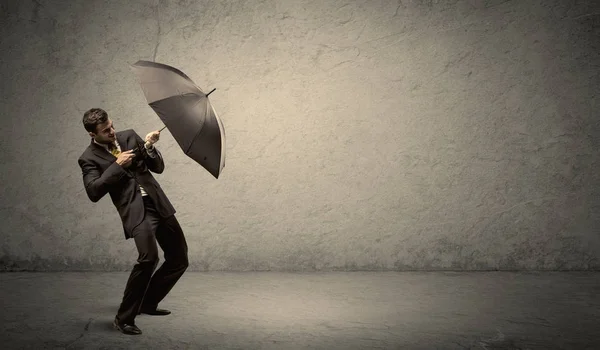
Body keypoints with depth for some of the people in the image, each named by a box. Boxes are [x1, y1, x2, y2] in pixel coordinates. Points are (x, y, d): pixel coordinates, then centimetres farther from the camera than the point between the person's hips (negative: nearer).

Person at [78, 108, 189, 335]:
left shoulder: (129, 136, 11)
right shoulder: (89, 158, -1)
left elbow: (158, 167, 12)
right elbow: (94, 192, -16)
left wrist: (149, 147, -7)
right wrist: (117, 165, -16)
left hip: (159, 205, 6)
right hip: (136, 211, -6)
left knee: (179, 259, 9)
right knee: (149, 257, -29)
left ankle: (148, 303, 28)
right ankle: (124, 318, -15)